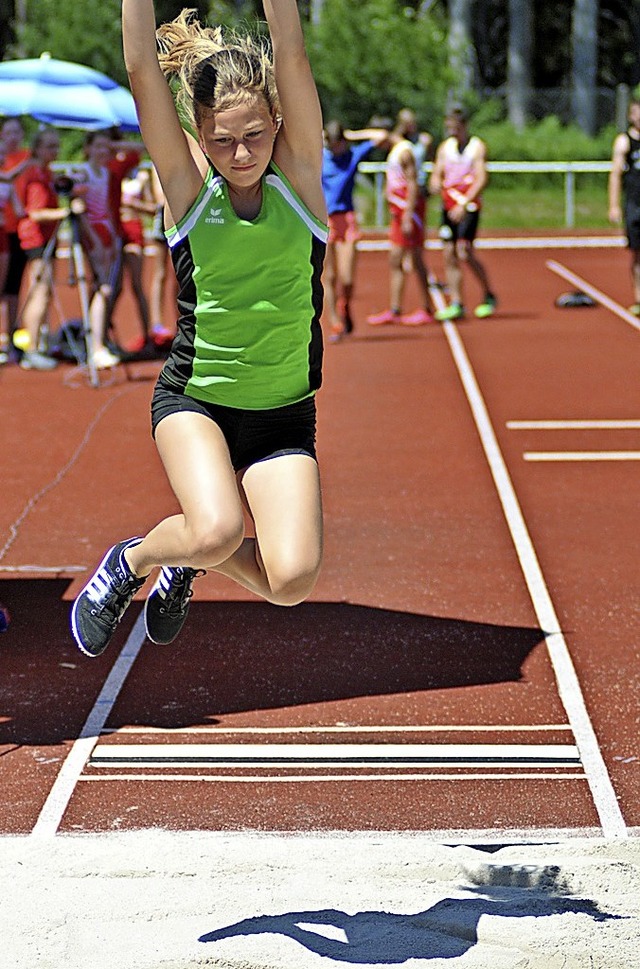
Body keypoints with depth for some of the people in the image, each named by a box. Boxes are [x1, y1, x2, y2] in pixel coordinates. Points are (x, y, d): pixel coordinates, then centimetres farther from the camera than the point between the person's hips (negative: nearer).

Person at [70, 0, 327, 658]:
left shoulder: (299, 173, -5)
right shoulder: (189, 184, -7)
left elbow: (289, 53, -17)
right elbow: (141, 68, -18)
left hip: (284, 415, 2)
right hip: (194, 399, -2)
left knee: (291, 580, -14)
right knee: (217, 531, -29)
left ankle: (187, 563, 20)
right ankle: (130, 561, 6)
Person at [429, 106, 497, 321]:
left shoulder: (477, 146, -4)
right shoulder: (445, 147, 13)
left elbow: (481, 179, -11)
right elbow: (437, 174, 13)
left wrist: (464, 204, -20)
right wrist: (435, 184, -13)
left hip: (468, 207, -6)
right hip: (448, 206, 6)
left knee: (465, 253, -15)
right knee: (449, 255, 1)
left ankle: (489, 297, 1)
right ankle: (456, 304, 6)